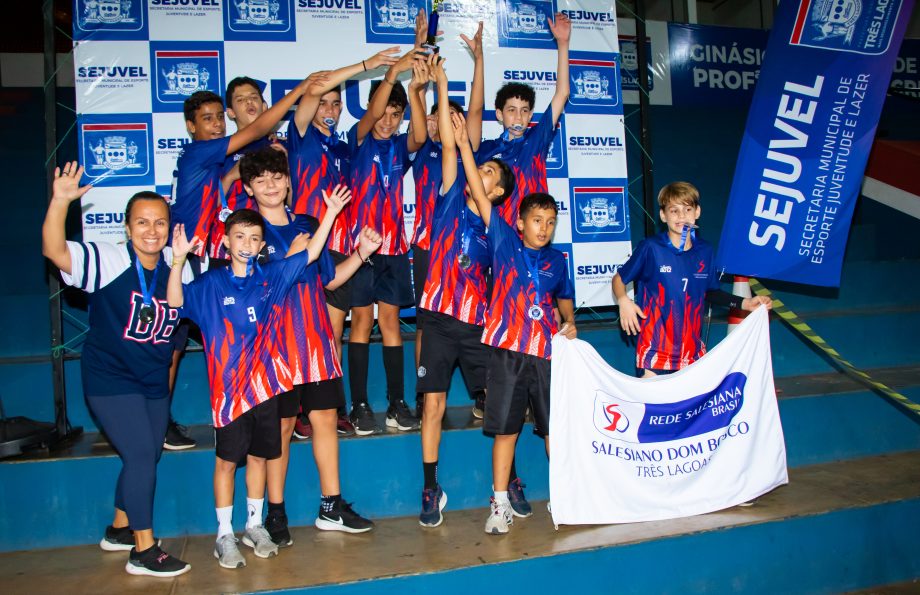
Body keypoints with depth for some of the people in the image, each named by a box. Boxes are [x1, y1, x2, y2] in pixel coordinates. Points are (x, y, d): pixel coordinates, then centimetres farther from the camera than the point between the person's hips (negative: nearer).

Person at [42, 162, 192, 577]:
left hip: (154, 382, 6)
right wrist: (60, 202, -39)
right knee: (141, 455, -11)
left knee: (146, 457, 16)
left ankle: (119, 529, 40)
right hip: (110, 379, -6)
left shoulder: (177, 269, 0)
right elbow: (54, 251, -28)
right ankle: (144, 551, 4)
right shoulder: (108, 261, -14)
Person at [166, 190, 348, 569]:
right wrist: (178, 260, -25)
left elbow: (310, 253, 6)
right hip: (229, 388, -3)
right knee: (226, 460, 5)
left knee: (259, 456, 13)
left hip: (265, 384, 3)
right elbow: (175, 302, -12)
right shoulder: (211, 284, -1)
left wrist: (331, 212, 1)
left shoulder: (272, 277, 5)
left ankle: (255, 526, 29)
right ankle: (224, 535, 18)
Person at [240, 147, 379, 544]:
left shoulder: (308, 225, 11)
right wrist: (292, 259, -18)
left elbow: (330, 279, 16)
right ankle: (275, 513, 19)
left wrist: (361, 252, 5)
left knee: (325, 417, 9)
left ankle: (331, 508, 21)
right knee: (281, 425, 3)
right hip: (276, 342, -4)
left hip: (316, 337, 5)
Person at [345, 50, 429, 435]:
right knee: (362, 320, 0)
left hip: (394, 243, 3)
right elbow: (370, 116, -19)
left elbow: (420, 136, -13)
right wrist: (392, 74, -33)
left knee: (390, 320, 5)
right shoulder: (359, 140, 3)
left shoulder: (400, 146, 10)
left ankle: (397, 403, 8)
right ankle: (359, 406, 6)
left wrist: (415, 90, -27)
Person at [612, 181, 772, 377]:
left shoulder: (704, 251, 3)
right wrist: (623, 301, -20)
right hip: (655, 346, -4)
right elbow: (619, 279, -1)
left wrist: (744, 303, 6)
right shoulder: (650, 248, -9)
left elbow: (710, 292, 16)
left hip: (691, 347, 4)